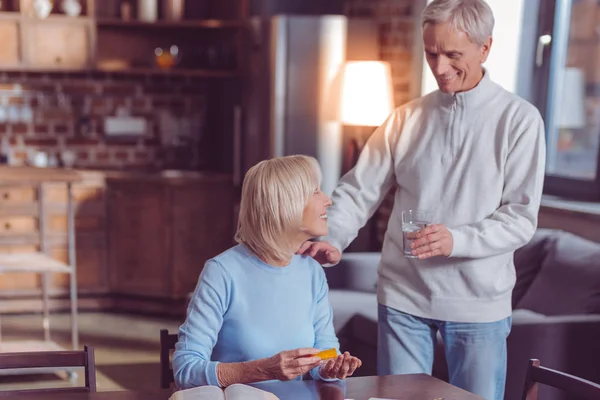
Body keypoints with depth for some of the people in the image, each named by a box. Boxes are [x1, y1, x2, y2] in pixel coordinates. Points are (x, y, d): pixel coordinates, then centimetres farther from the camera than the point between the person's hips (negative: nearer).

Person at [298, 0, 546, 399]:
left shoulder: (519, 120, -5)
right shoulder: (406, 119, 4)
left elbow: (521, 218, -9)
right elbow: (359, 191, 3)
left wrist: (455, 240, -24)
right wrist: (331, 241, -15)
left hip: (478, 303, -2)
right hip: (403, 296, 2)